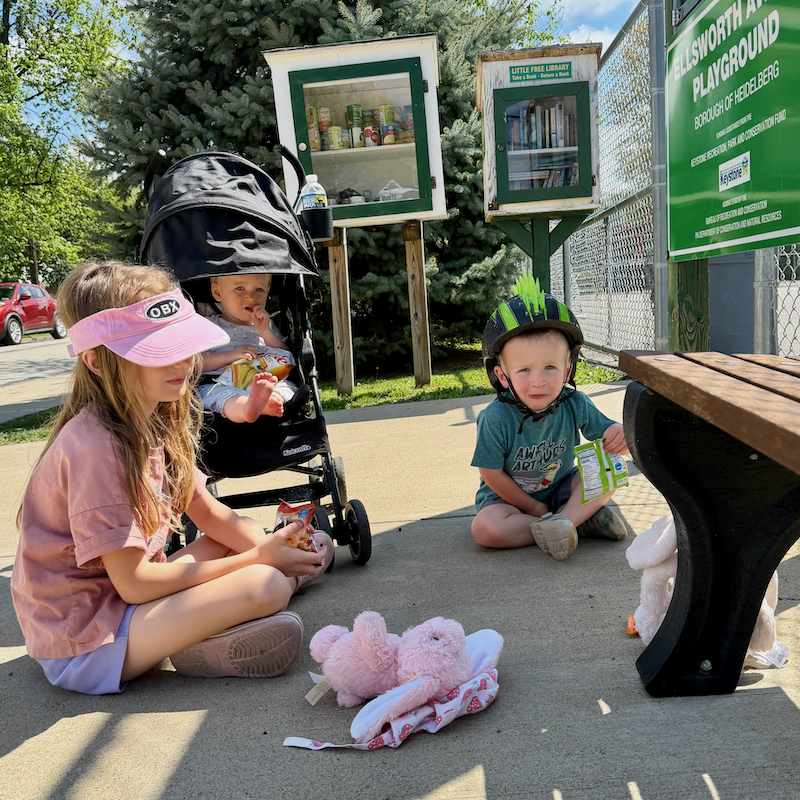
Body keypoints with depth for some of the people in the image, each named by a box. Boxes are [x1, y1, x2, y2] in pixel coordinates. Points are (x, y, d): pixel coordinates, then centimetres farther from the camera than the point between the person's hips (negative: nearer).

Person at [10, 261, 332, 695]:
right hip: (83, 643, -9)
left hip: (128, 592, 9)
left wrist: (267, 547, -12)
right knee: (265, 586, -24)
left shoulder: (154, 423, 1)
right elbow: (133, 583, -23)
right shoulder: (96, 448, -27)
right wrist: (258, 559, -19)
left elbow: (209, 513, 8)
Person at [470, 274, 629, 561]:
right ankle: (582, 520, -23)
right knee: (484, 528, -32)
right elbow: (492, 474, -16)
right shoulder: (495, 419, -25)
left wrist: (620, 435, -36)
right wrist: (535, 508, -12)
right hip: (509, 496, -2)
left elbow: (607, 433, -10)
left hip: (561, 489, 3)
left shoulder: (574, 405, -16)